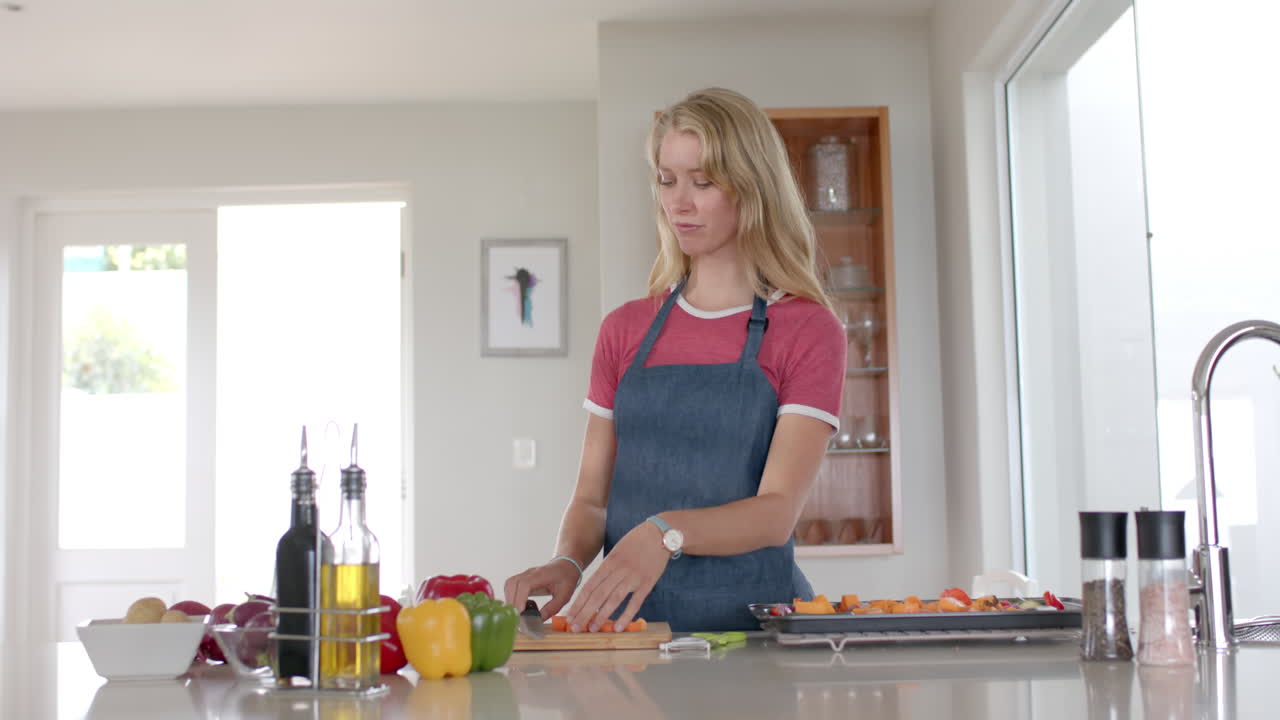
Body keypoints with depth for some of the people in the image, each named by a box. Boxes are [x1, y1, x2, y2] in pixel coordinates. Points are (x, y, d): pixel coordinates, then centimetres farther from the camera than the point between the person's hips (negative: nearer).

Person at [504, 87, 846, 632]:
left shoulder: (806, 331, 0)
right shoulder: (625, 331, 12)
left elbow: (778, 511, -11)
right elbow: (591, 498, 11)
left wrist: (667, 533, -28)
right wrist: (568, 562, -10)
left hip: (749, 626, -3)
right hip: (630, 624, 3)